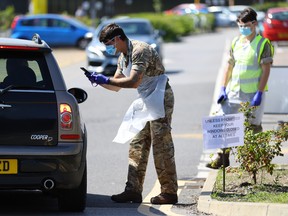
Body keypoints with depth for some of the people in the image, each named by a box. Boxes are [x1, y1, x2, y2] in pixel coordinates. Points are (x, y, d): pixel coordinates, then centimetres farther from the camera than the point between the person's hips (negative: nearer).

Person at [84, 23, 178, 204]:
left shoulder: (140, 51, -18)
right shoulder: (123, 57, 13)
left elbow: (133, 82, -27)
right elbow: (116, 86, 20)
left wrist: (106, 79, -21)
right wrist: (98, 80, 2)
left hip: (160, 99, -10)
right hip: (146, 101, 10)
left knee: (161, 146, -8)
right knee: (137, 145, 5)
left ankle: (169, 193, -4)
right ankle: (133, 190, 5)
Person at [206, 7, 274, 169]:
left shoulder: (263, 44, -7)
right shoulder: (236, 42, 9)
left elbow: (266, 70, -10)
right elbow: (229, 66, 14)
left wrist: (259, 93, -16)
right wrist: (223, 88, 7)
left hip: (252, 93, -5)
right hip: (233, 92, 5)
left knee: (254, 127, 3)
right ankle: (222, 158, 5)